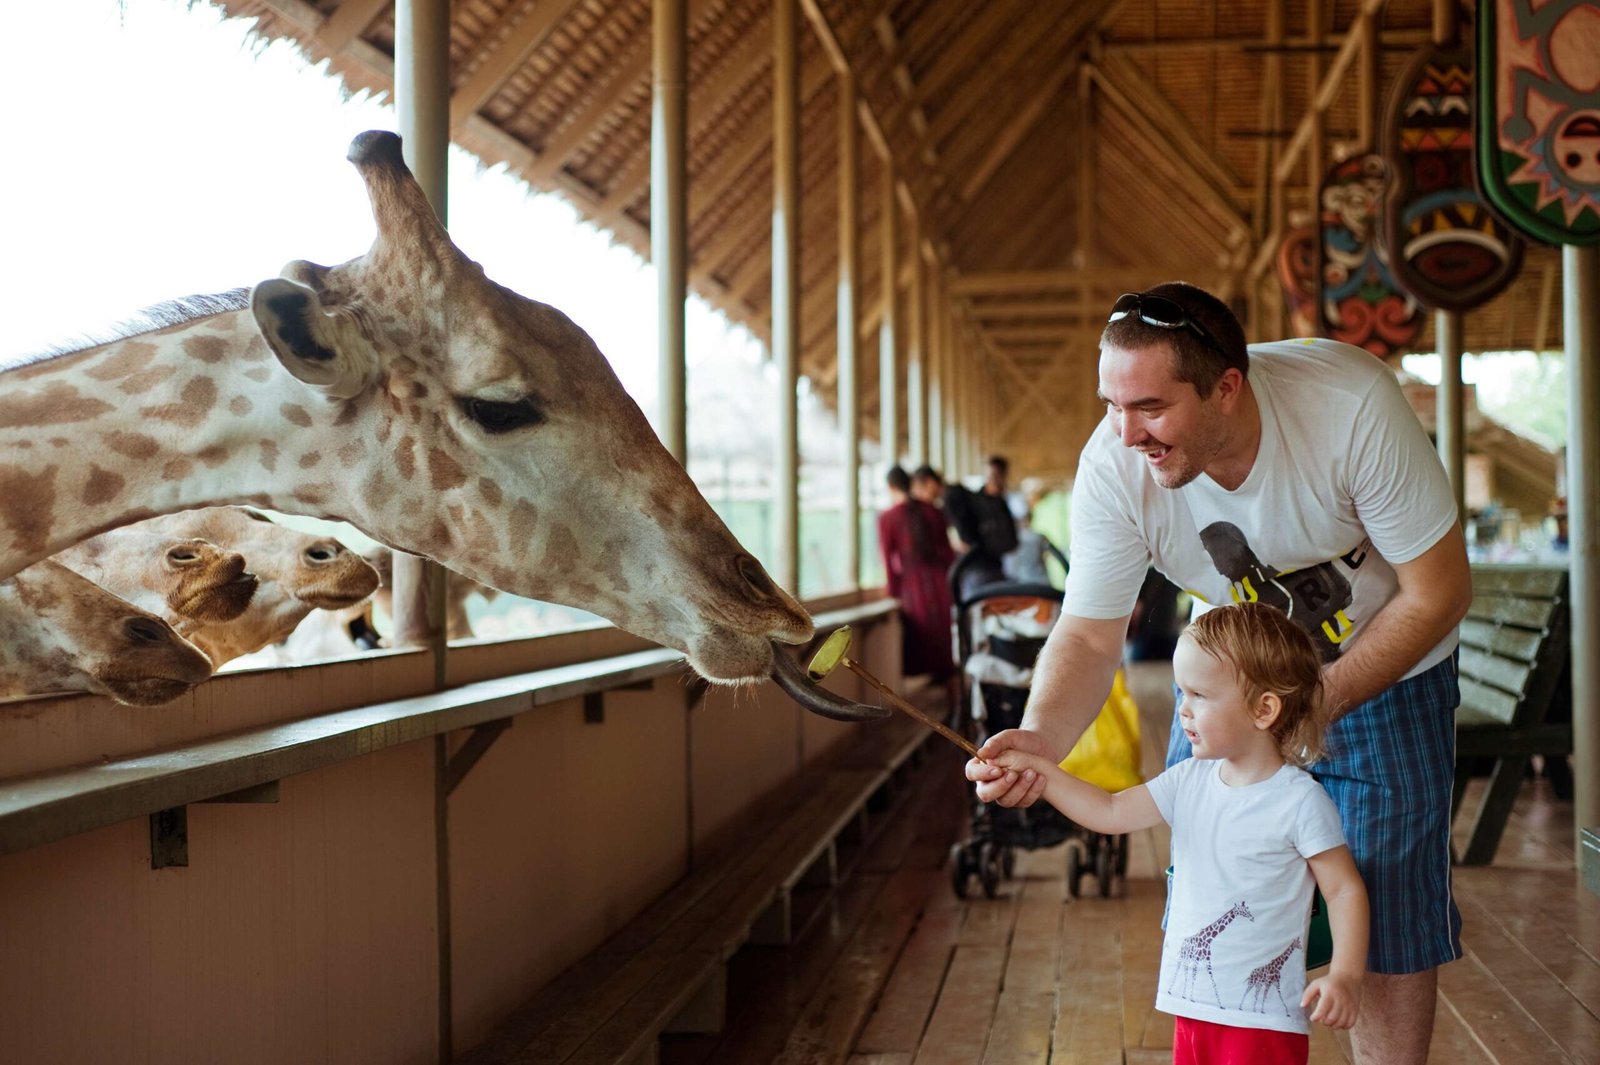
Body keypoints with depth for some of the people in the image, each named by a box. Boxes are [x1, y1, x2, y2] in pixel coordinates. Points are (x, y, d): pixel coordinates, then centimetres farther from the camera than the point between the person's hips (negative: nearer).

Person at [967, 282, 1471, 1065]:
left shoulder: (1352, 404, -32)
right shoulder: (1113, 465, -25)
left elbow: (1438, 592, -22)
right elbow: (1090, 634, -20)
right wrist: (1039, 737, -40)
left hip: (1384, 672, -2)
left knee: (1389, 921, 1)